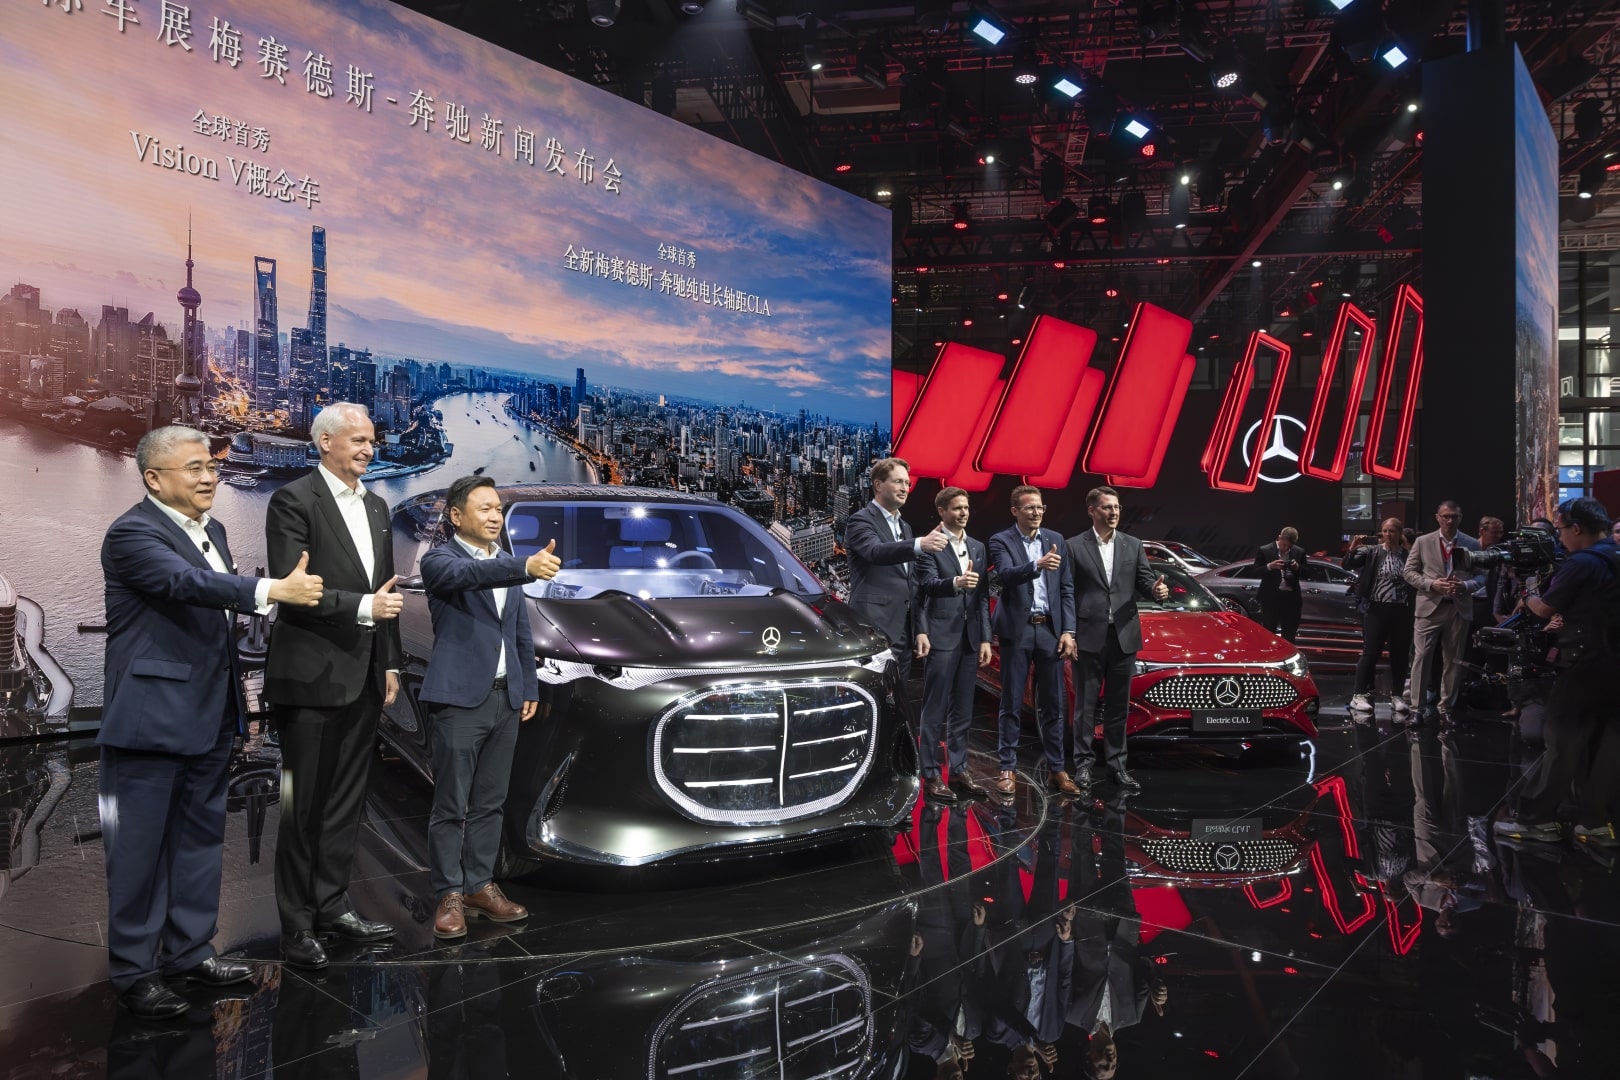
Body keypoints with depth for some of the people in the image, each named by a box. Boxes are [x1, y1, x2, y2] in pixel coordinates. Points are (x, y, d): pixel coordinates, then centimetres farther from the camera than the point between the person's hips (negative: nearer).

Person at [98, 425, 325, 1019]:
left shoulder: (211, 529, 13)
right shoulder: (132, 534, -13)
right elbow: (188, 583, -31)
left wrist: (239, 697, 20)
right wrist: (273, 590, -44)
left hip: (209, 715, 8)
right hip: (152, 718, -8)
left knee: (201, 836, 16)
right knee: (140, 847, 2)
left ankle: (189, 949, 28)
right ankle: (134, 969, 13)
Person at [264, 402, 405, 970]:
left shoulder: (376, 506, 14)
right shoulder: (293, 500, -9)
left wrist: (390, 663, 15)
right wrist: (362, 607, -21)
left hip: (364, 677, 7)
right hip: (312, 676, -7)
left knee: (347, 800, 14)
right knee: (304, 804, 3)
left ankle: (332, 904, 27)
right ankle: (297, 923, 14)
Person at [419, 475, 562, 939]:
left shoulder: (507, 564, 15)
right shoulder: (440, 560, -6)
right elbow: (471, 575, -29)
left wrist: (529, 687, 15)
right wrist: (526, 568, -45)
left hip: (505, 699, 6)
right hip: (459, 699, -6)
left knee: (489, 803, 12)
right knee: (451, 806, 1)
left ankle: (480, 885, 22)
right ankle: (450, 896, 10)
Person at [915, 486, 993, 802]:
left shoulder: (978, 548, 14)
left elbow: (983, 596, 13)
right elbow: (928, 584, -17)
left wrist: (985, 638, 8)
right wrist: (956, 583, -37)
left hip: (970, 639, 6)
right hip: (942, 637, -6)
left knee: (962, 712, 11)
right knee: (935, 712, -1)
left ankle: (958, 772, 19)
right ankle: (930, 776, 4)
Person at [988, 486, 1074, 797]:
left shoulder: (1056, 539, 9)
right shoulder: (1001, 541, -2)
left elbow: (1066, 588, 9)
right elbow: (1005, 574, -21)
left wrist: (1067, 630, 1)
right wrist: (1037, 565, -39)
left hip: (1050, 629, 3)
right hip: (1017, 630, -3)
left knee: (1052, 704, 7)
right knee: (1012, 704, 3)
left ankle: (1056, 770, 13)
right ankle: (1007, 769, 10)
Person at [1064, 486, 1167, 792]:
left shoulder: (1133, 545, 9)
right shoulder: (1075, 546, -2)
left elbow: (1144, 581, 6)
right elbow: (1066, 593, -3)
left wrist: (1157, 589, -18)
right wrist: (1068, 633, -9)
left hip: (1124, 636, 3)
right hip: (1089, 637, -3)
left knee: (1118, 706, 10)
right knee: (1086, 704, 5)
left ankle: (1116, 764, 18)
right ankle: (1083, 763, 13)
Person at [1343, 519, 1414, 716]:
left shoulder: (1409, 554, 3)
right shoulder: (1372, 551, 0)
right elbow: (1348, 566, -6)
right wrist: (1352, 550, -22)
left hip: (1401, 611, 2)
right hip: (1377, 609, -2)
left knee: (1400, 654, 8)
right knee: (1370, 653, 0)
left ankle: (1397, 696, 20)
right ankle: (1359, 695, 4)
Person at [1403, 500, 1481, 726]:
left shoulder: (1472, 544, 6)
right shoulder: (1422, 542, 3)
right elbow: (1410, 572, 2)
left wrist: (1464, 586, -14)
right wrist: (1432, 584, -14)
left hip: (1459, 608, 2)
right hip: (1429, 607, -1)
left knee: (1453, 660, 7)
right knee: (1422, 658, -4)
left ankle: (1445, 708, 17)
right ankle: (1417, 708, 0)